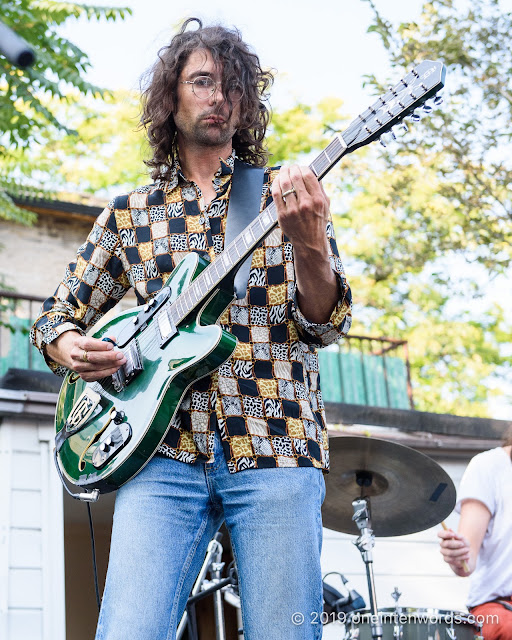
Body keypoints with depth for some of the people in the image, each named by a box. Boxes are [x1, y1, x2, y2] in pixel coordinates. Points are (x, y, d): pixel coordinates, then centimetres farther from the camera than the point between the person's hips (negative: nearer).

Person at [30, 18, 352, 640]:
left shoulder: (284, 193, 12)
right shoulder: (130, 211, 16)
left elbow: (327, 326, 4)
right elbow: (56, 314, 21)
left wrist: (309, 245, -17)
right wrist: (67, 345, -3)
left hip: (275, 449, 0)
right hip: (164, 452, 1)